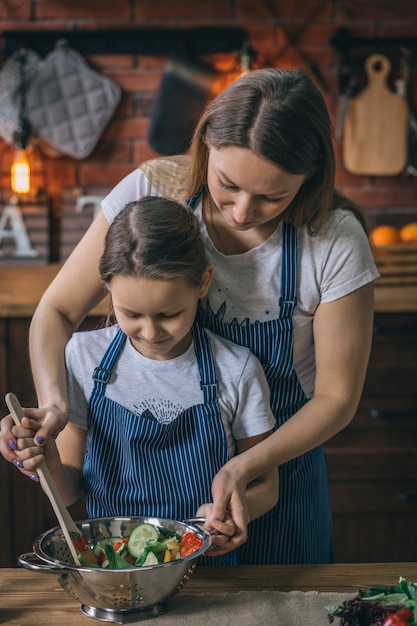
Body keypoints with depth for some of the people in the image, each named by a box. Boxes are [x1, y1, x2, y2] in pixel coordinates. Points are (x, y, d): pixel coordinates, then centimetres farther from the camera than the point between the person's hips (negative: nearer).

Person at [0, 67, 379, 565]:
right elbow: (57, 311, -10)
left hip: (275, 465, -1)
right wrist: (53, 401, -29)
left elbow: (336, 397, -13)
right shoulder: (151, 192, -19)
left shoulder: (336, 242, -22)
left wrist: (245, 466, -27)